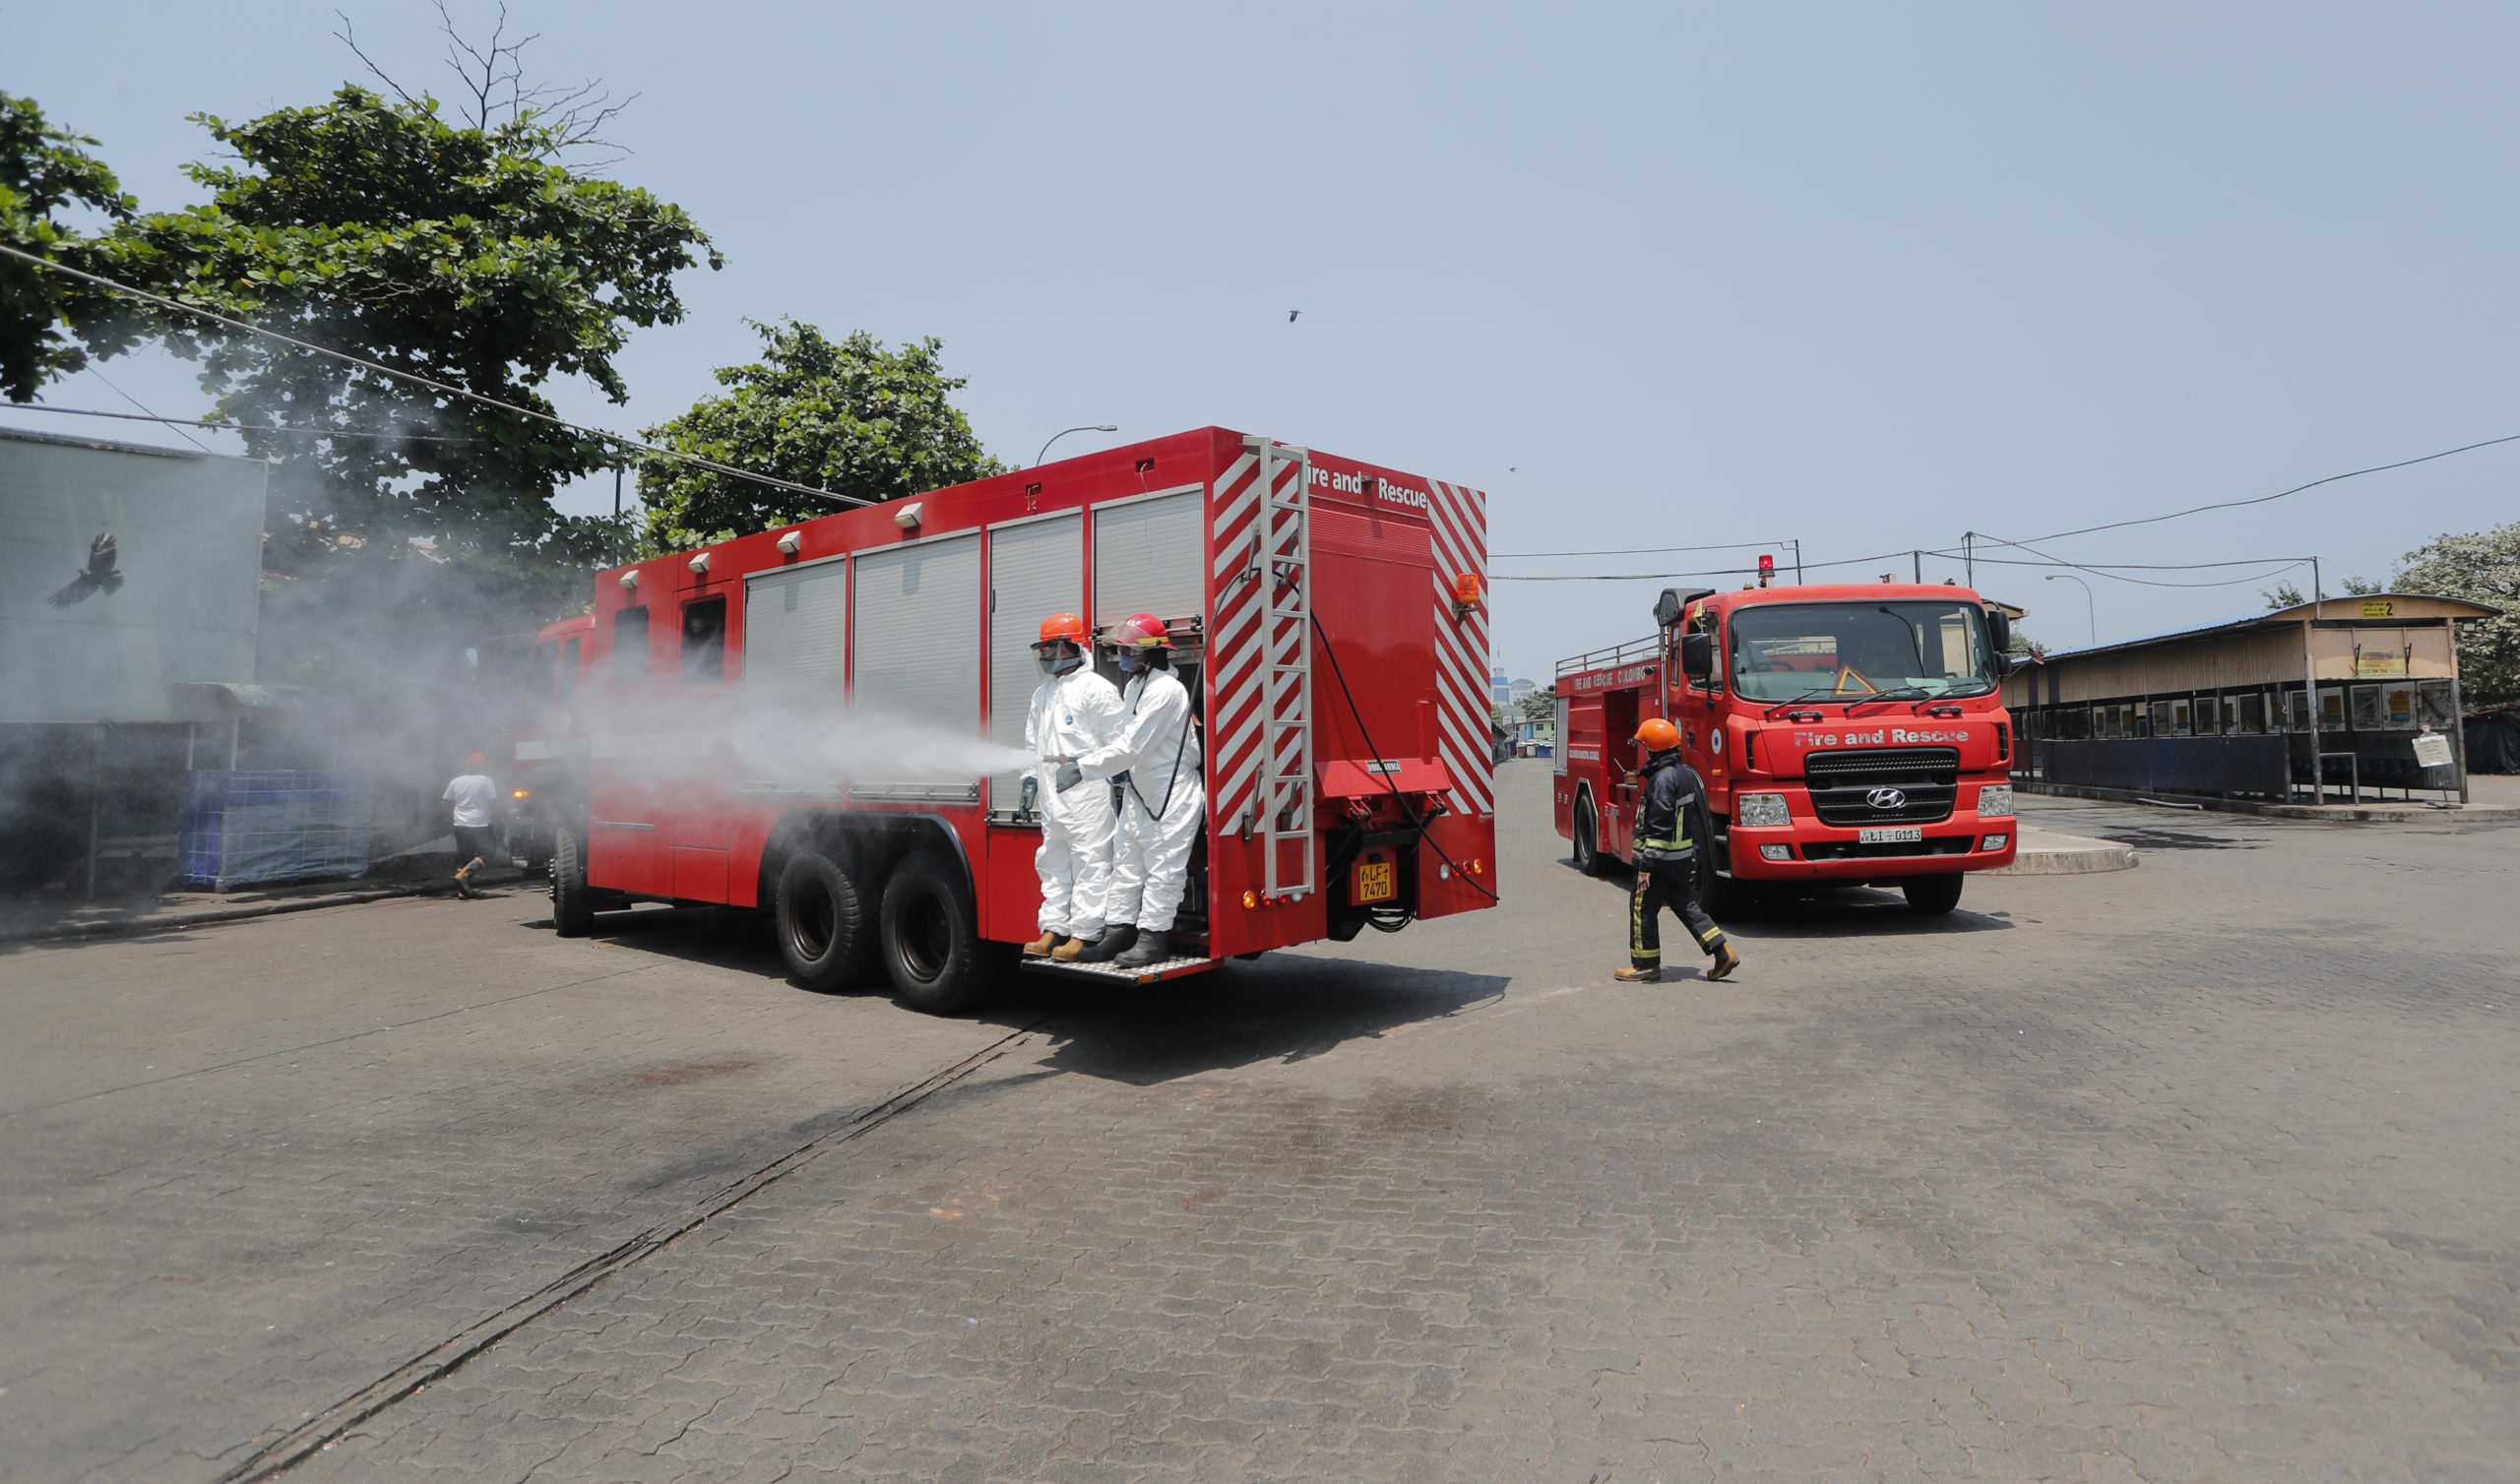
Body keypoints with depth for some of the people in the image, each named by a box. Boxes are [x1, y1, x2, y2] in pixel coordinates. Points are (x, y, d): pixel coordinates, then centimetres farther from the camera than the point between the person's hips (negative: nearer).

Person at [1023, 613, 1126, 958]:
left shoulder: (1096, 689, -6)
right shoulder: (1042, 693, 20)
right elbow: (1033, 743, 27)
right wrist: (1031, 779, 19)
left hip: (1087, 792, -9)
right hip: (1051, 795, 9)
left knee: (1089, 862, -6)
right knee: (1053, 862, 12)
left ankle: (1084, 934, -4)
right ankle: (1053, 930, 18)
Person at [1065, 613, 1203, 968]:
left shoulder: (1165, 690, -21)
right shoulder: (1136, 685, 11)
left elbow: (1131, 748, -24)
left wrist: (1083, 767, -21)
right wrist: (1085, 757, 8)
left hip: (1173, 791, -10)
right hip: (1141, 789, 10)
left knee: (1162, 865, -5)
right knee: (1127, 862, 10)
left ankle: (1153, 938, 0)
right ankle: (1119, 932, 16)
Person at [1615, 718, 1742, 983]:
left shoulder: (1663, 779, -19)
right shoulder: (1686, 773, 10)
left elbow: (1659, 827, -23)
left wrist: (1646, 864, -22)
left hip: (1663, 859, -9)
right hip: (1685, 857, 9)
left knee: (1643, 907, 2)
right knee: (1685, 905, 15)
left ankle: (1646, 965, 9)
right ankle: (1724, 953, 10)